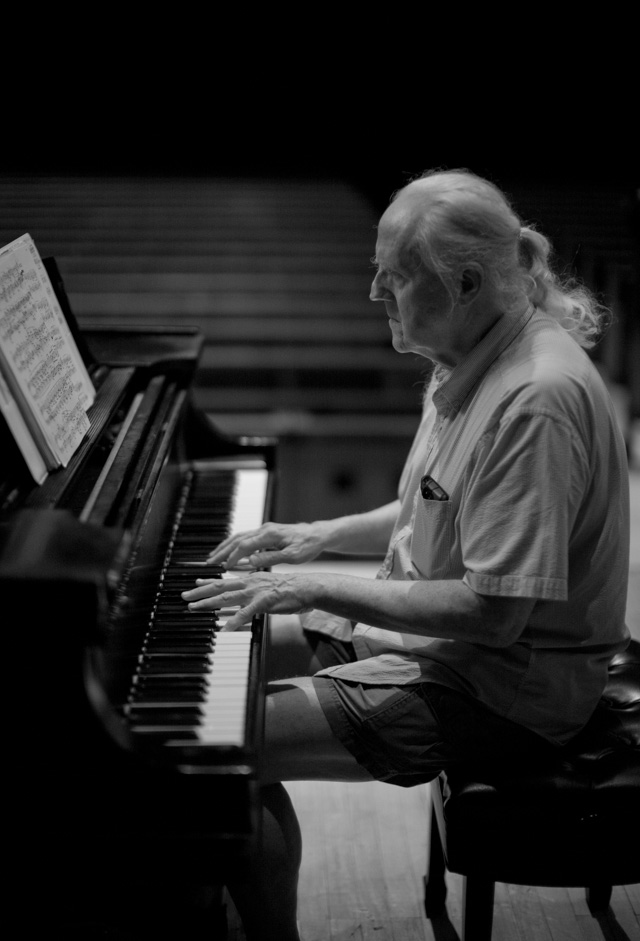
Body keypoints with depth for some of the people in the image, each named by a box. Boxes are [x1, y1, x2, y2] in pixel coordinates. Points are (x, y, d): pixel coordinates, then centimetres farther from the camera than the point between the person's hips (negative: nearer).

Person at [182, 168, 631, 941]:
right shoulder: (478, 357, 3)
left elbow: (494, 611, -29)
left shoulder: (537, 399, -28)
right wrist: (319, 536, 5)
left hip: (497, 688, -10)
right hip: (429, 626, 10)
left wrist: (318, 589, -23)